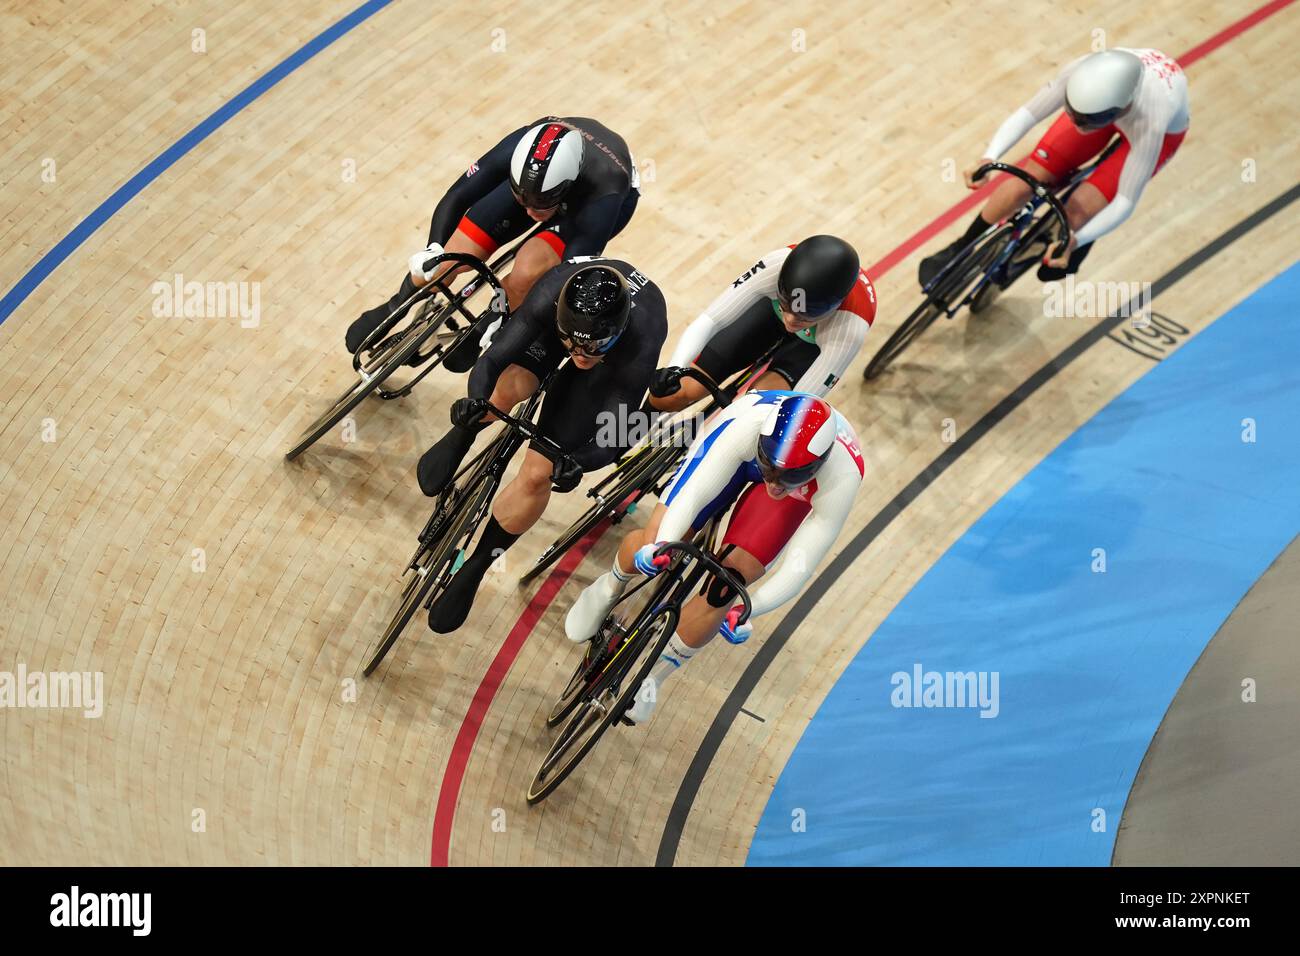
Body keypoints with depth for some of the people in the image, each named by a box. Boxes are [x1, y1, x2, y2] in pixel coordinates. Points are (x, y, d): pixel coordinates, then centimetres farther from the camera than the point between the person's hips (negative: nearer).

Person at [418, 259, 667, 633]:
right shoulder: (551, 296, -41)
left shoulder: (641, 343, -43)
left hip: (616, 359, -1)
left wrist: (578, 462, -58)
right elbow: (492, 361, -38)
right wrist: (475, 401, -59)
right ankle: (457, 442, 6)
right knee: (504, 388, -32)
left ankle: (473, 571, 13)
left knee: (538, 474, -11)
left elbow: (612, 436, -38)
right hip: (559, 318, 1)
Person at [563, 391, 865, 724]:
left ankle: (653, 677, 11)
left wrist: (746, 611, -47)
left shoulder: (842, 480, -41)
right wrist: (663, 544, -58)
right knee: (653, 542, -14)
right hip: (734, 450, 0)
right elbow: (694, 491, -41)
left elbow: (800, 567, -36)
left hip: (800, 495, 0)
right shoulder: (748, 425, -44)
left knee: (725, 587, -15)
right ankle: (609, 587, 26)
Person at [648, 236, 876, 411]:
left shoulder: (851, 329, -43)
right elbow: (707, 322, -37)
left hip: (815, 343, -1)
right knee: (666, 398, -6)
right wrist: (673, 369, -54)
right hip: (770, 306, 2)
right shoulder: (778, 264, -41)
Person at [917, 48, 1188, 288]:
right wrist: (989, 157, -46)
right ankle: (959, 249, 16)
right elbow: (1027, 113, -28)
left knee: (1076, 215, -19)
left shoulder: (1152, 123, -44)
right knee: (1024, 181, -8)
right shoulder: (1083, 73, -40)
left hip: (1164, 129, -3)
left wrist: (1076, 240, -49)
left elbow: (1126, 201, -35)